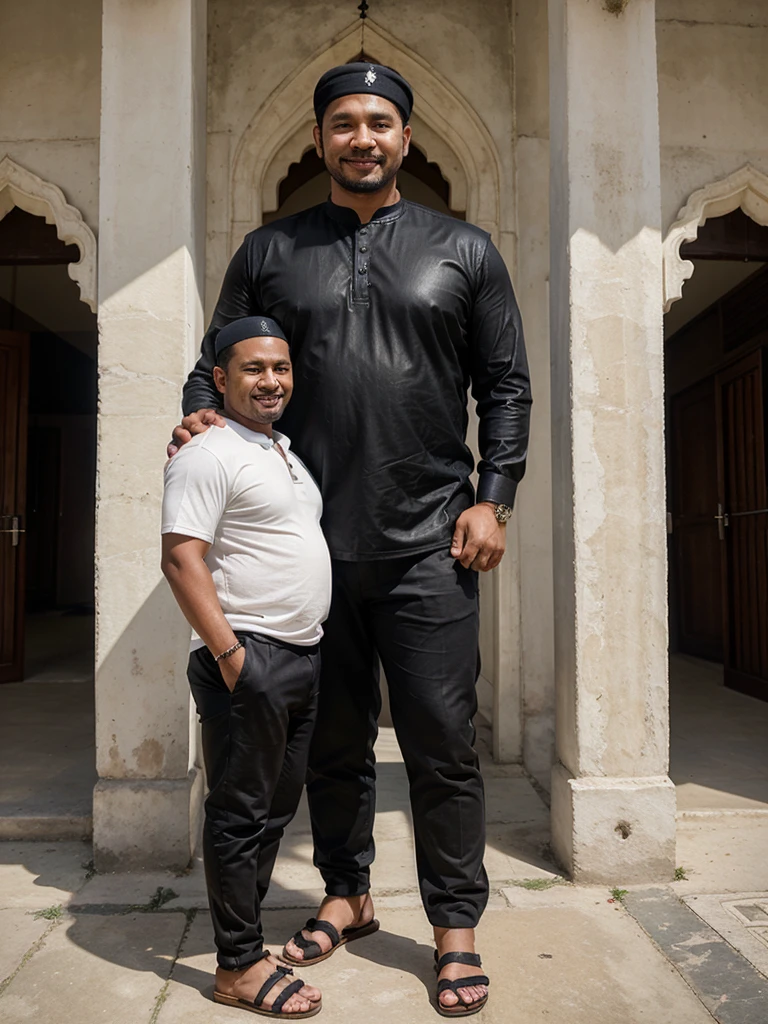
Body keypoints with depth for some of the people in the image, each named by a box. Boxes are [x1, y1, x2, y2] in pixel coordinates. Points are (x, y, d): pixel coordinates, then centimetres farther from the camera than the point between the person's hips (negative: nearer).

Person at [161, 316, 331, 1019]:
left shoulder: (288, 453, 18)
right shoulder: (209, 455, -10)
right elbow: (182, 560, -18)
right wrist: (228, 653, -21)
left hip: (303, 657, 9)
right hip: (248, 658, -9)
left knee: (276, 807, 16)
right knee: (241, 814, 2)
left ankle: (246, 929, 32)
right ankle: (238, 966, 16)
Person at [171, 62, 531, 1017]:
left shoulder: (463, 250, 10)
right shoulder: (268, 252, 12)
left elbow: (507, 385, 8)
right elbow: (215, 363, 15)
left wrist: (492, 498, -2)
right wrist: (200, 418, -7)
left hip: (428, 545, -1)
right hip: (311, 543, 2)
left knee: (441, 743, 4)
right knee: (333, 740, 13)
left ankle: (455, 926, 23)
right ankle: (346, 894, 35)